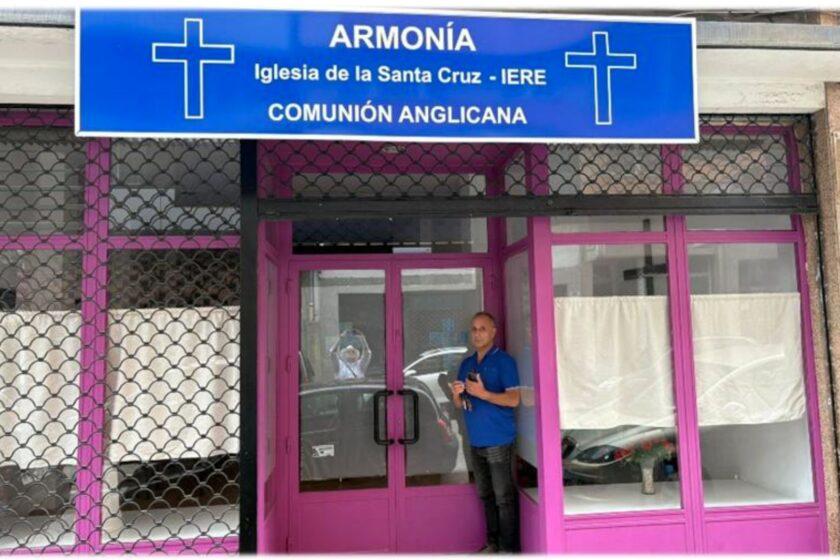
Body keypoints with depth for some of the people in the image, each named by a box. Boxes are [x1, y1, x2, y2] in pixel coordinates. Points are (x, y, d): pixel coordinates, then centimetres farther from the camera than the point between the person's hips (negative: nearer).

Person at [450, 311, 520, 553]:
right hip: (476, 441, 6)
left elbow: (514, 399, -14)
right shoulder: (466, 364, 14)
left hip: (498, 440, -6)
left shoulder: (503, 360, -6)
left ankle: (509, 549, 5)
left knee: (504, 498, -2)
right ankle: (493, 544, 24)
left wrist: (483, 393, -25)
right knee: (486, 496, 13)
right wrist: (457, 394, -7)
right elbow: (460, 404, 16)